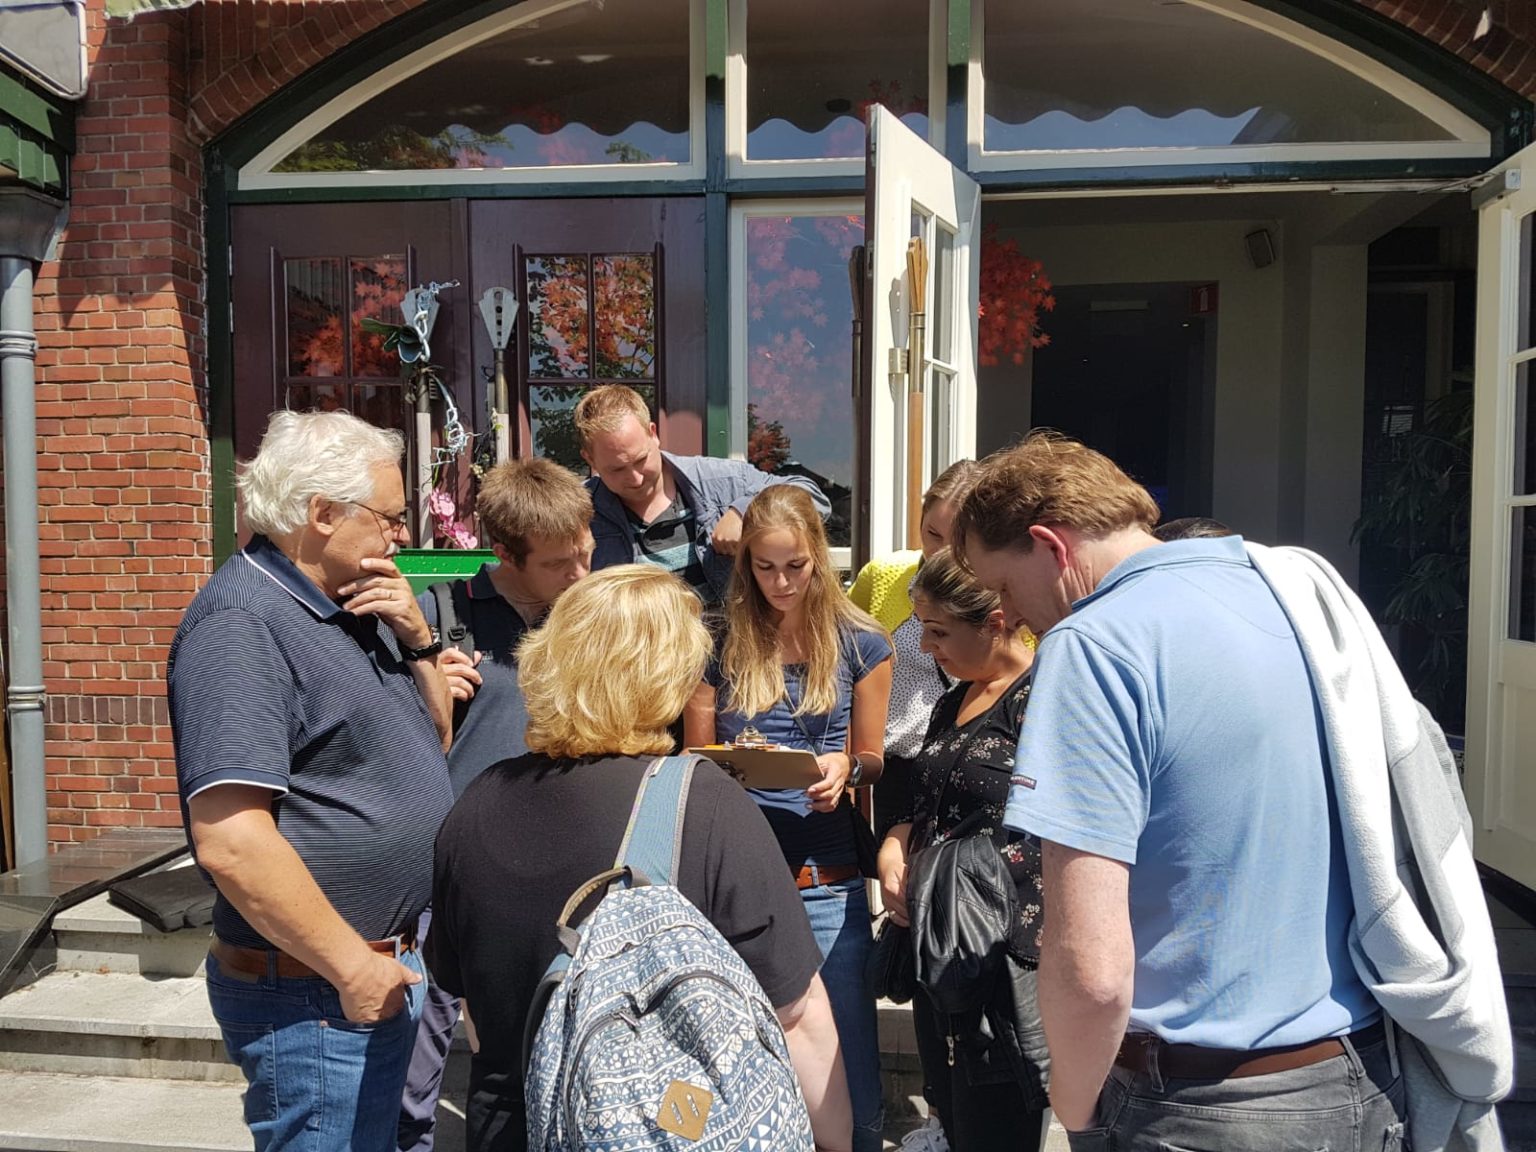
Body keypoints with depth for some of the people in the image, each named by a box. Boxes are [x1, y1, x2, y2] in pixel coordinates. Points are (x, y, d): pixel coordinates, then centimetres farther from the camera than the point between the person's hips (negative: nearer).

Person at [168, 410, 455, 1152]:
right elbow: (231, 843, -27)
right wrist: (354, 968, -19)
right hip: (319, 994, -9)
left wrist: (415, 639, -1)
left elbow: (434, 742, 16)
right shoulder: (241, 623, -19)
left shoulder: (352, 605, 9)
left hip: (394, 966, 9)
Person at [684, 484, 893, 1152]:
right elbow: (693, 759, 9)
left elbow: (872, 760, 8)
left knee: (848, 1075, 6)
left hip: (827, 884, -1)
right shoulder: (722, 644, 3)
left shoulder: (860, 644, 2)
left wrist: (844, 769, -14)